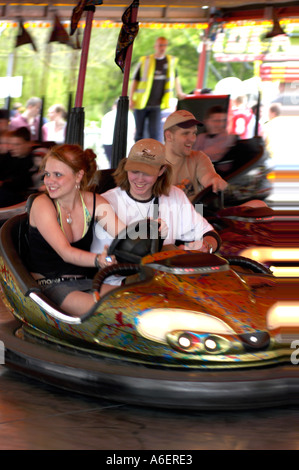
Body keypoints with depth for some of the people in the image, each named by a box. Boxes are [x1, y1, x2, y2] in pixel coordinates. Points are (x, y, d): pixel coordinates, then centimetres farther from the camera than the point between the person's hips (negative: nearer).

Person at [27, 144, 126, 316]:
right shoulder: (42, 205, -10)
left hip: (84, 282, 5)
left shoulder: (94, 203, 4)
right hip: (48, 286, -4)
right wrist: (98, 260, -41)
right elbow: (66, 253, -21)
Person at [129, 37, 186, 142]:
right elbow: (135, 81, 2)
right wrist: (131, 99, -6)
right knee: (140, 133, 5)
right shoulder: (145, 61, -1)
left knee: (154, 132, -11)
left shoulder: (171, 61, 6)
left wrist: (179, 93, 24)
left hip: (156, 106, 1)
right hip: (141, 104, -1)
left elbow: (175, 77, 25)